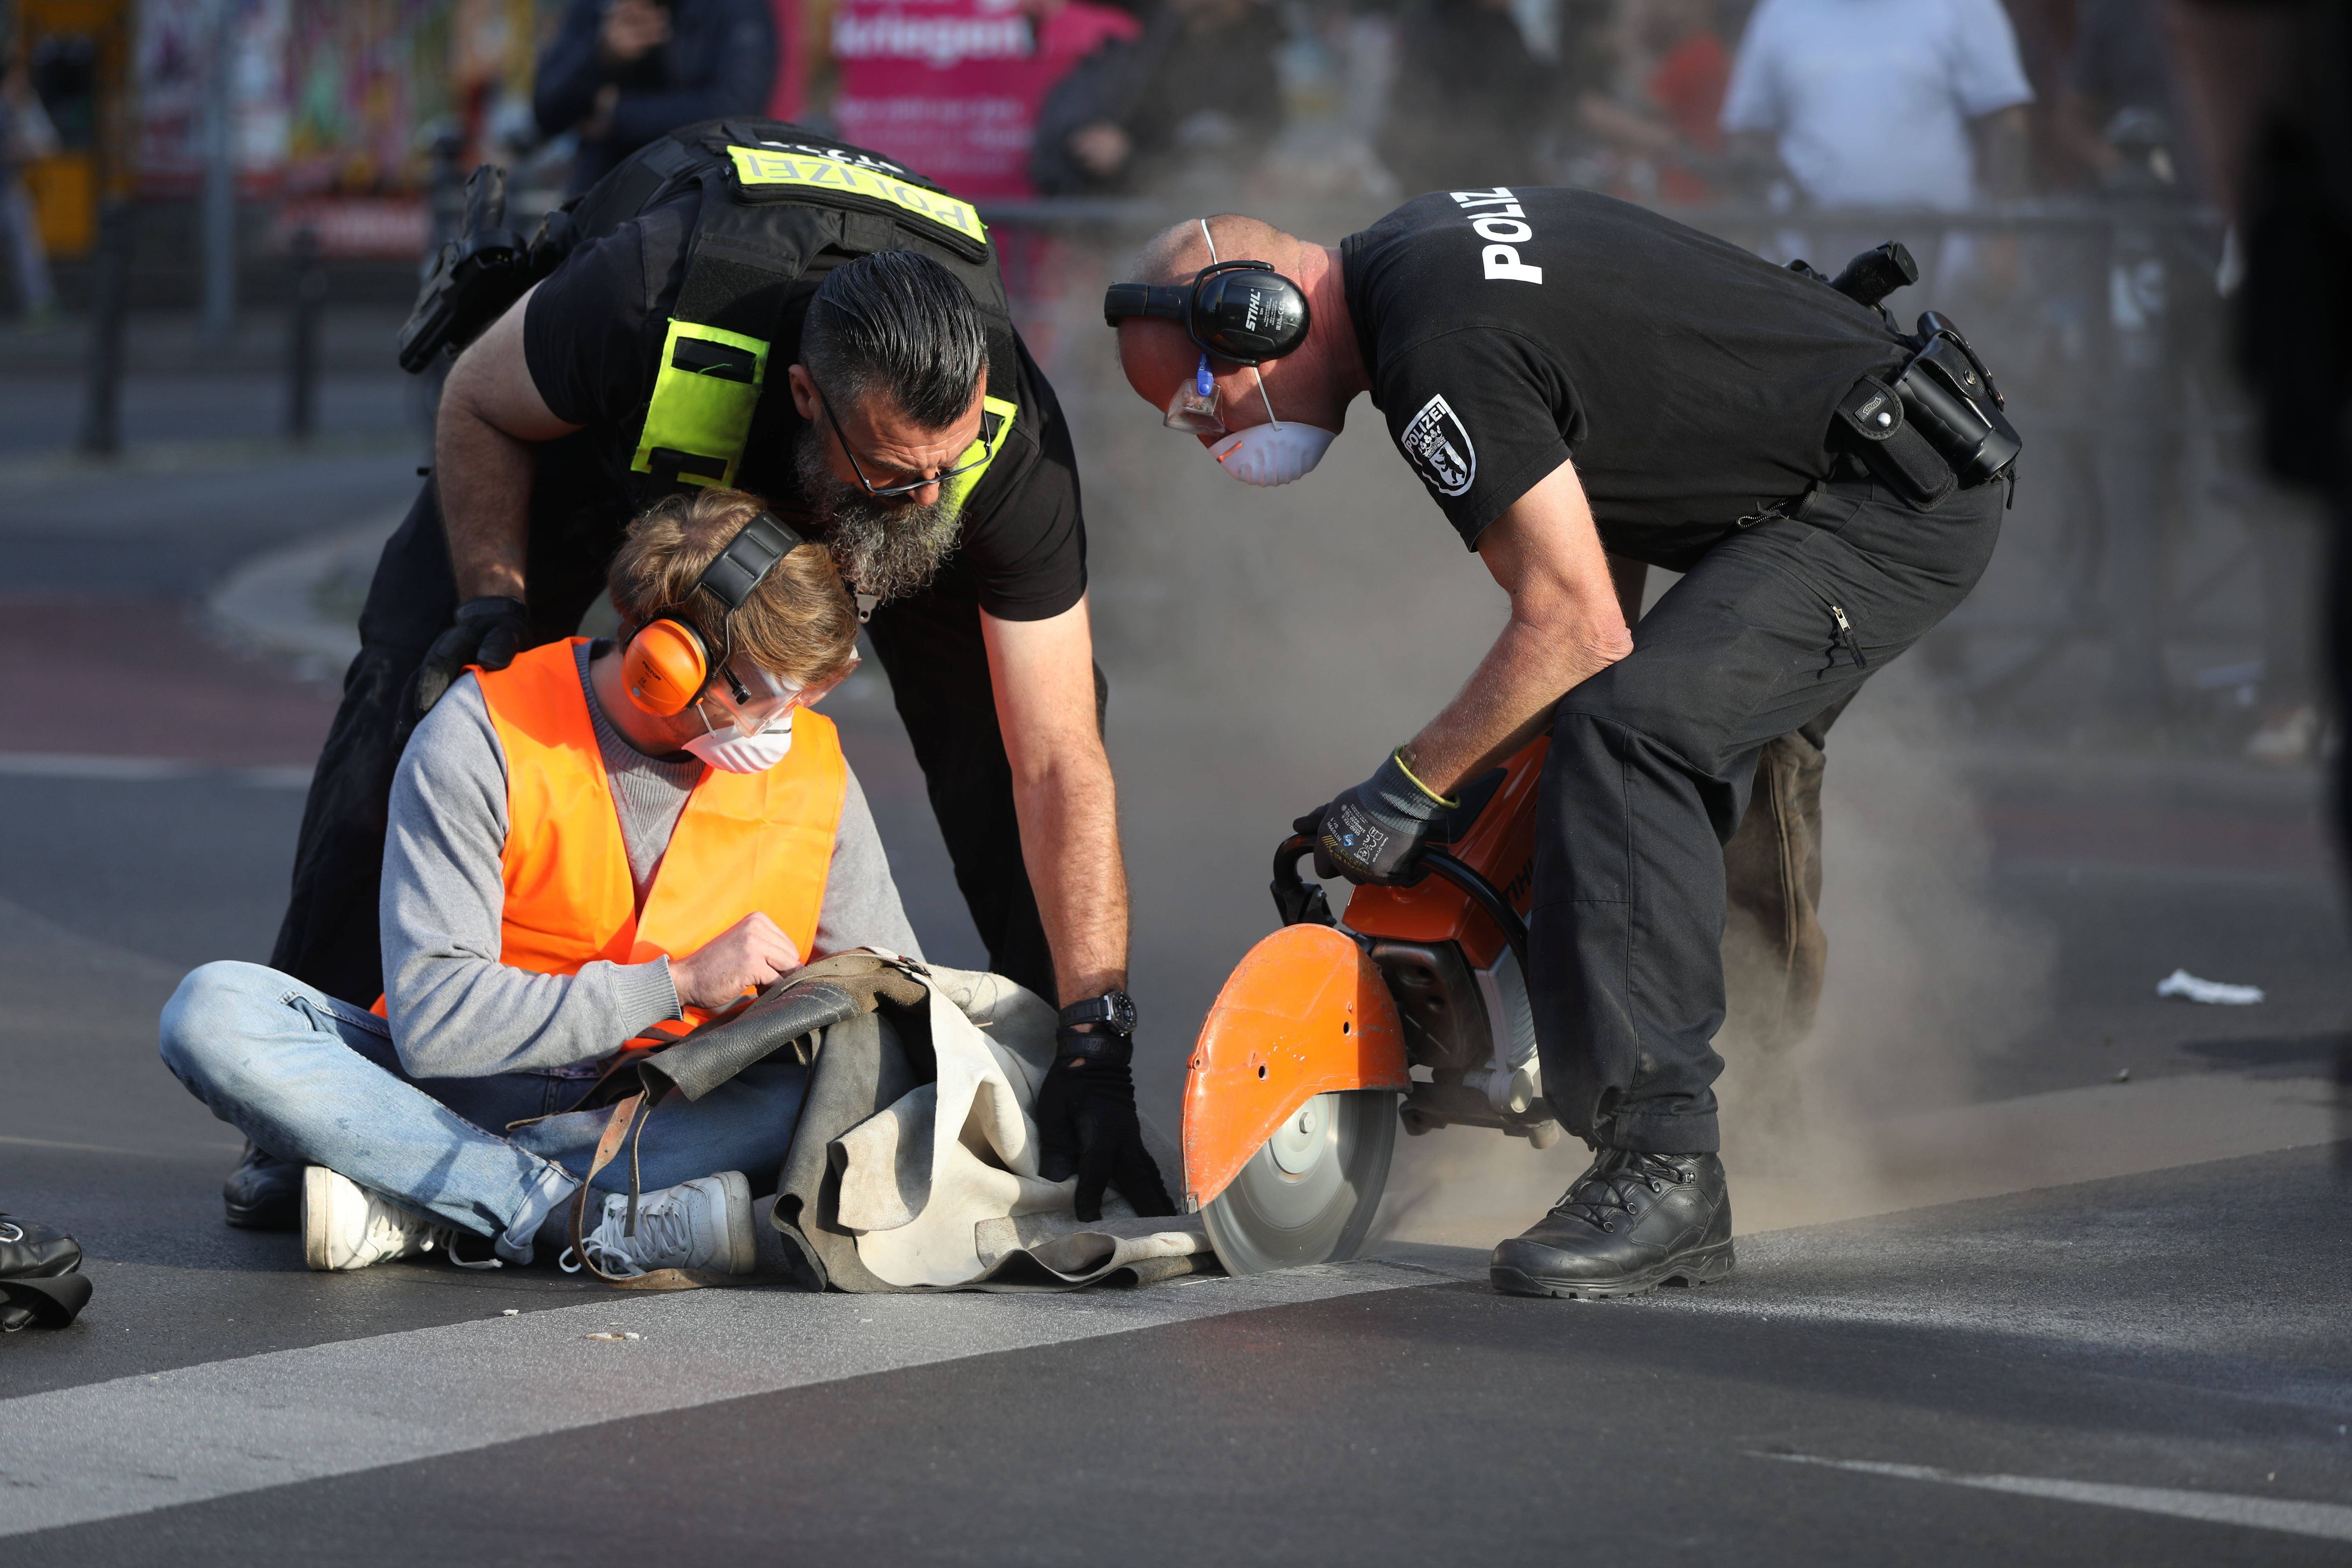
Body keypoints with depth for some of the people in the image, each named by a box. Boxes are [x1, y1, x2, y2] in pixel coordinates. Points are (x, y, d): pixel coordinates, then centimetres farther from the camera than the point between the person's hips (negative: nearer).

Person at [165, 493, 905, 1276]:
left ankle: (409, 1211, -30)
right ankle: (602, 1223, -38)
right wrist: (679, 983, -25)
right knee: (212, 1013, -27)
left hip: (670, 1114, 2)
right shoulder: (480, 741, -16)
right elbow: (434, 1023, -23)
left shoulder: (811, 768, -5)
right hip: (463, 1093, -2)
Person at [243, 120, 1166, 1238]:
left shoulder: (1011, 436, -40)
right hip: (601, 420, -1)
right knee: (419, 676, -14)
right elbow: (477, 407, -19)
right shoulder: (651, 303, -46)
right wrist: (496, 600, -29)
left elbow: (1059, 766, -35)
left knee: (999, 712, -17)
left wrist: (1097, 1036, -38)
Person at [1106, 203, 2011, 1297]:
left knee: (1622, 732, -24)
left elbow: (1577, 628, -23)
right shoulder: (1414, 250, 9)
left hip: (1889, 507, -11)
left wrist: (1405, 794, -13)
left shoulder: (1444, 354, -22)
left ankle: (1663, 1169, -26)